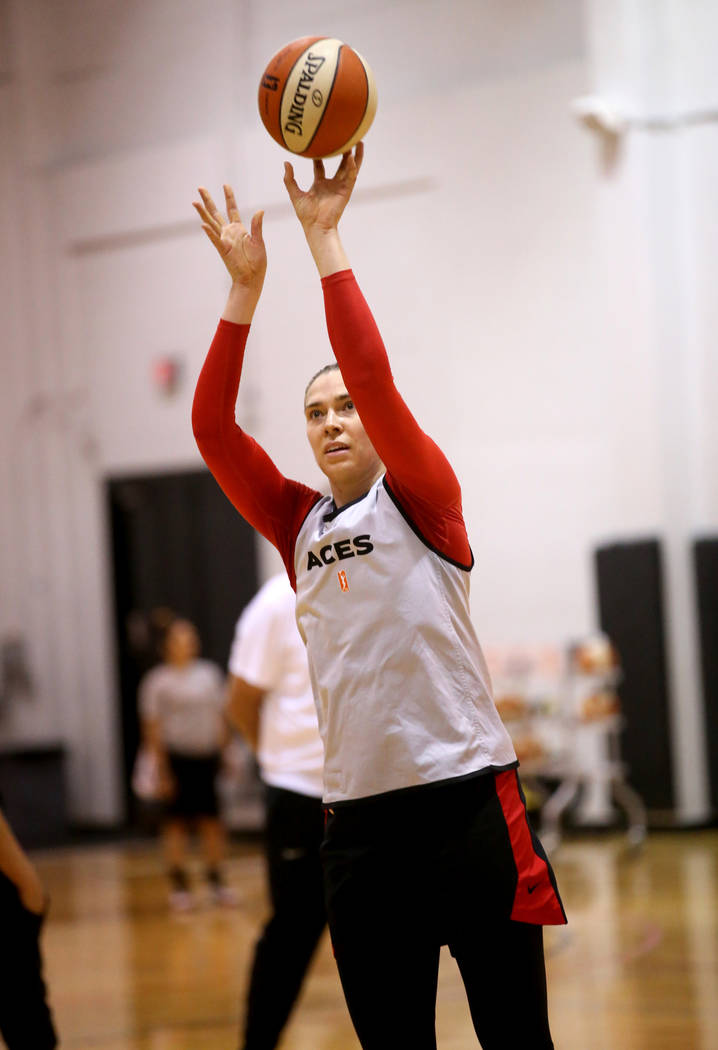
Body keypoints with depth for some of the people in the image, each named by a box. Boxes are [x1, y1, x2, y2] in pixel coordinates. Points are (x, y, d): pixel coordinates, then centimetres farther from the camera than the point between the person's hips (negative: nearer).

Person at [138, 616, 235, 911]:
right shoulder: (158, 681, -3)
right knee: (177, 820, 0)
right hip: (176, 756, -4)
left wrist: (223, 752, 8)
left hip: (207, 756, 4)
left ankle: (216, 881, 14)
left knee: (212, 819, 5)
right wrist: (162, 770, -9)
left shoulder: (209, 674, 9)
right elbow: (152, 728, -4)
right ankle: (179, 886, 6)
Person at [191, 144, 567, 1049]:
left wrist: (323, 237, -11)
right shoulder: (299, 525, 13)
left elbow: (372, 375, -13)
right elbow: (212, 427, 4)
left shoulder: (421, 499, 1)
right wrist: (245, 287, -2)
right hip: (358, 815, 5)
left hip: (465, 795, -4)